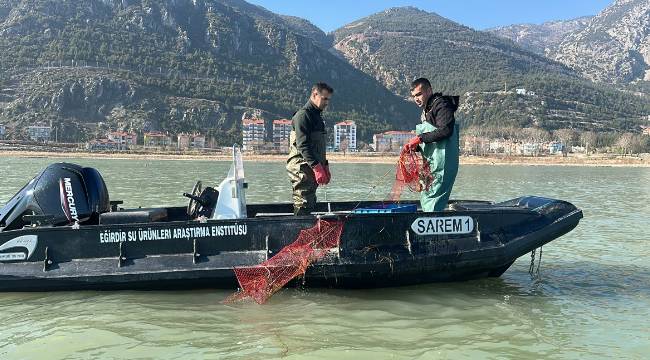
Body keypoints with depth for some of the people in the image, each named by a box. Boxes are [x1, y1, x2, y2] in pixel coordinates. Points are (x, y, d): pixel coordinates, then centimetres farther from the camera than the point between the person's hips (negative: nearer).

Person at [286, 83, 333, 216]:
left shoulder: (317, 116, 21)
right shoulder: (303, 115, -11)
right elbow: (303, 145, -20)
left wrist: (325, 167, 19)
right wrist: (317, 167, -26)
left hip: (312, 169, 10)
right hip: (302, 168, -10)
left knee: (310, 203, 11)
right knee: (303, 205, -10)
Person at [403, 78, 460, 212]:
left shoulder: (441, 105, -8)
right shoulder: (426, 111, 22)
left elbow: (446, 130, -23)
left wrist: (421, 138, -19)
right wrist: (415, 146, 3)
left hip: (442, 161, -10)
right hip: (431, 163, 10)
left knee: (431, 200, -13)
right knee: (425, 198, 12)